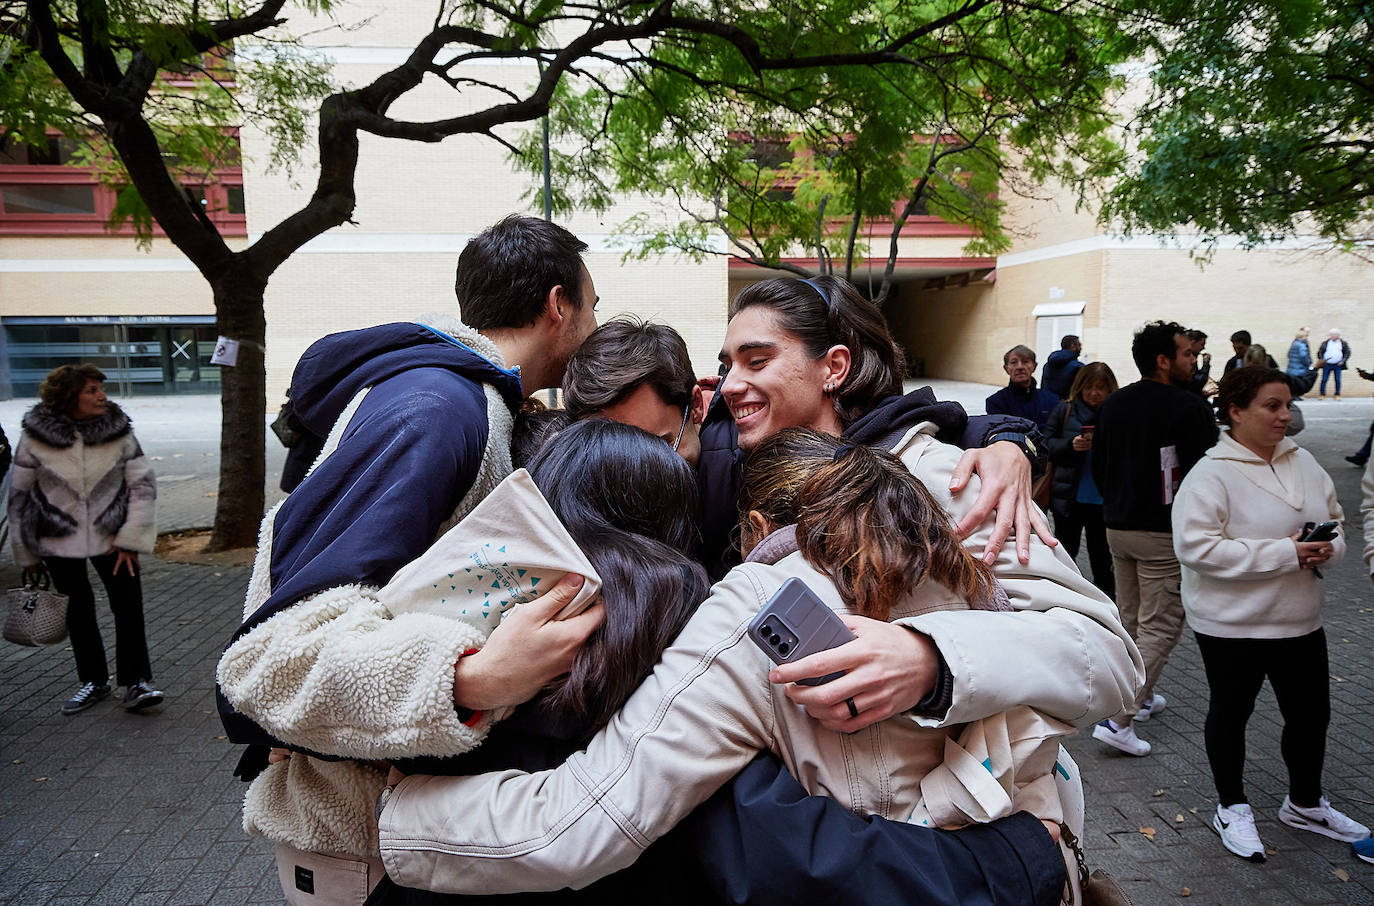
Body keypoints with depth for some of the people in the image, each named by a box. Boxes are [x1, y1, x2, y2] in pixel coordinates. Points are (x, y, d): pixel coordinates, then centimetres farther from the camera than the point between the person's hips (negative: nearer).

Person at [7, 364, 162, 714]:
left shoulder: (119, 432, -6)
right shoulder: (35, 437, -7)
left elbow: (143, 485, -3)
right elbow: (18, 495, 3)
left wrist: (130, 540, -8)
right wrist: (27, 552, 7)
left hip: (112, 538, 0)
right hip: (60, 543, 0)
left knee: (129, 606, -5)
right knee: (78, 613, 10)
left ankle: (135, 683, 5)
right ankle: (93, 681, 26)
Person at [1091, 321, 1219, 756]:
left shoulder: (1113, 404, 7)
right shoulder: (1189, 407, -15)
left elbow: (1097, 464, 14)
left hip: (1117, 526, 8)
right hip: (1164, 533, -7)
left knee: (1130, 618, 19)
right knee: (1160, 626, -2)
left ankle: (1140, 697, 33)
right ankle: (1118, 719, -6)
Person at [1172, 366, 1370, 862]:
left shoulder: (1303, 462, 3)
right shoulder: (1211, 474, -18)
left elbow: (1333, 518, 16)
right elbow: (1197, 547, -26)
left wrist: (1327, 547, -8)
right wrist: (1285, 553, -25)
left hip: (1300, 619, 7)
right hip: (1232, 623, -6)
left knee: (1311, 713, 18)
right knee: (1230, 713, 12)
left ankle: (1305, 804, 42)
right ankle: (1232, 807, 31)